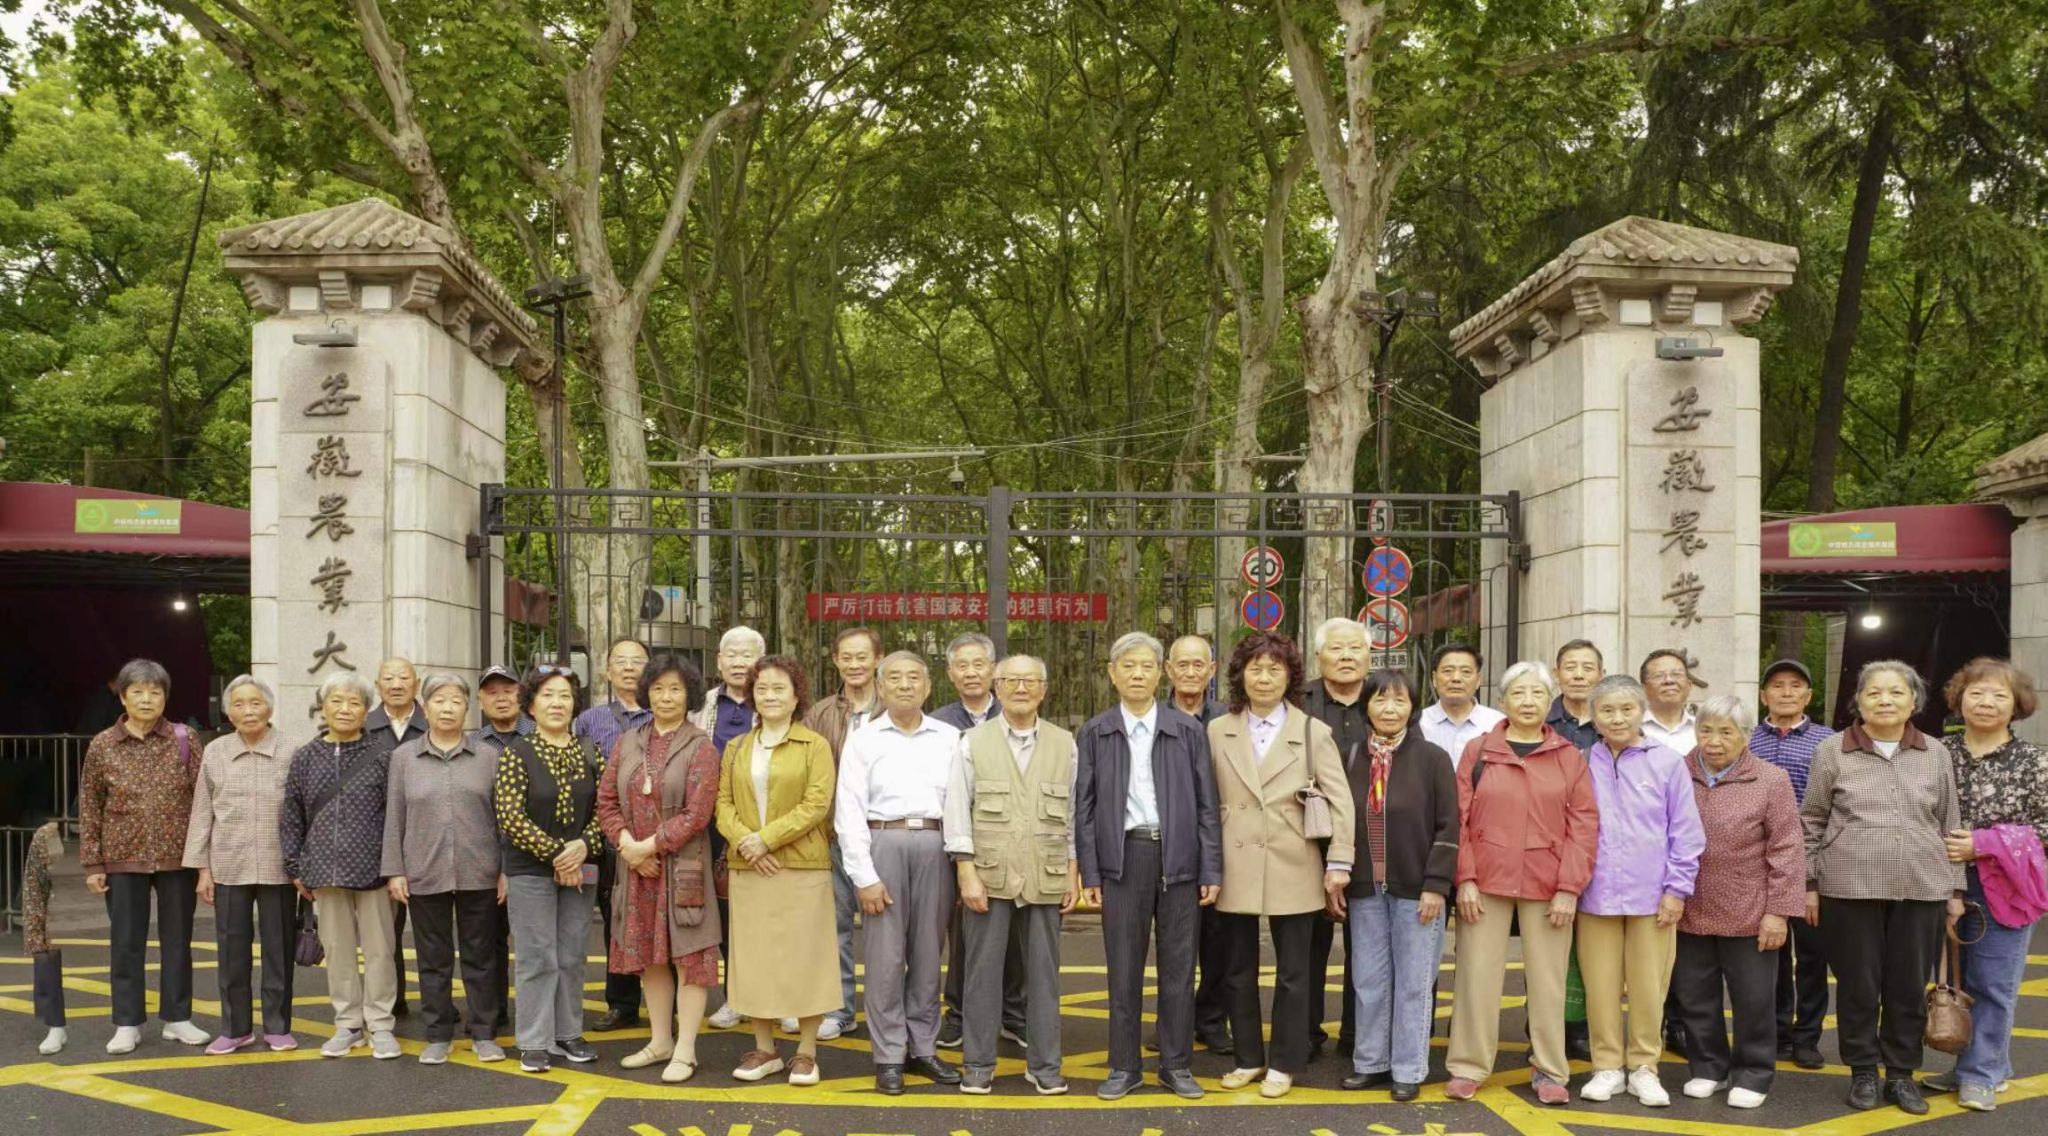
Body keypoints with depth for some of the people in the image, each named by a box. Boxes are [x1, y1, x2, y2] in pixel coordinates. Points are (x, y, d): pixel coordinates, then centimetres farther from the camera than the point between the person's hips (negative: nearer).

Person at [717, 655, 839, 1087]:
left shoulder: (815, 745, -1)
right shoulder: (736, 749, 14)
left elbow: (817, 804, -10)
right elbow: (723, 803, 7)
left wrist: (766, 838, -16)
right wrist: (743, 841, -12)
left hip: (803, 867, -4)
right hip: (749, 869, 4)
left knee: (804, 956, 0)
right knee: (754, 956, 8)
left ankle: (806, 1051, 11)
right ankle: (764, 1049, 19)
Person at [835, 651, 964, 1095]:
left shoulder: (950, 738, 7)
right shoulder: (863, 740, 4)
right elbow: (849, 812, 0)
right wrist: (865, 876, -7)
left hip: (935, 845, 2)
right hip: (882, 843, -2)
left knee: (928, 952, 9)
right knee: (885, 954, 1)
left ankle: (923, 1047, 21)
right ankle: (888, 1056, 11)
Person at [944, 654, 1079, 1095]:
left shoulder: (1064, 744, 7)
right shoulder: (973, 742, 2)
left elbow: (1073, 814, 10)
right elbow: (957, 811, -1)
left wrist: (1073, 875, 6)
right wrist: (967, 873, -7)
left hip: (1045, 878, 1)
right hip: (989, 876, -1)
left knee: (1043, 973, 6)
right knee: (984, 971, 4)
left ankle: (1044, 1065, 17)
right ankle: (978, 1065, 15)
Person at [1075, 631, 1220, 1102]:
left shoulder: (1188, 731, 4)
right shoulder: (1094, 734, 4)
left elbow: (1206, 804, 4)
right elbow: (1084, 807, 4)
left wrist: (1211, 870, 0)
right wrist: (1089, 874, -1)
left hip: (1178, 856, 0)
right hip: (1122, 856, 0)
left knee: (1178, 965, 6)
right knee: (1124, 967, 5)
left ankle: (1176, 1064, 18)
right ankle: (1124, 1066, 16)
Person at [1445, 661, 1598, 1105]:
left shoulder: (1570, 757, 5)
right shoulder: (1478, 751, 4)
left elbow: (1584, 825, 0)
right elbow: (1460, 819, 1)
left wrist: (1569, 888, -7)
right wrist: (1465, 879, -7)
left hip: (1548, 887, 0)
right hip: (1485, 882, 0)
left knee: (1547, 979, 6)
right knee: (1477, 975, 3)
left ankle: (1549, 1071, 18)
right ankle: (1468, 1067, 12)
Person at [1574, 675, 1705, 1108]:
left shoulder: (1668, 763, -3)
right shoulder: (1582, 765, 1)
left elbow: (1686, 833, 0)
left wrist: (1677, 889, -3)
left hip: (1653, 896, -1)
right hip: (1596, 894, 1)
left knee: (1648, 987, 7)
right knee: (1600, 986, 7)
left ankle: (1644, 1067, 21)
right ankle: (1607, 1067, 19)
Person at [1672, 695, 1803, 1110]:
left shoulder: (1770, 781, -7)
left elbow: (1785, 850, -7)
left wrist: (1778, 910, -10)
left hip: (1749, 915, -3)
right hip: (1689, 912, 3)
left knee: (1753, 1000, 8)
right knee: (1695, 997, 12)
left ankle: (1753, 1074, 23)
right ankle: (1709, 1067, 28)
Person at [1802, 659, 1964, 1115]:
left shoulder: (1936, 755, 8)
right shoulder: (1833, 751, 0)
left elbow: (1950, 826, 12)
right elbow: (1811, 823, 4)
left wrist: (1955, 889, 9)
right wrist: (1810, 884, 1)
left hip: (1921, 889, 2)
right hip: (1850, 888, -2)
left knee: (1909, 986, 7)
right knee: (1857, 985, 5)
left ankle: (1902, 1074, 21)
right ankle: (1863, 1073, 18)